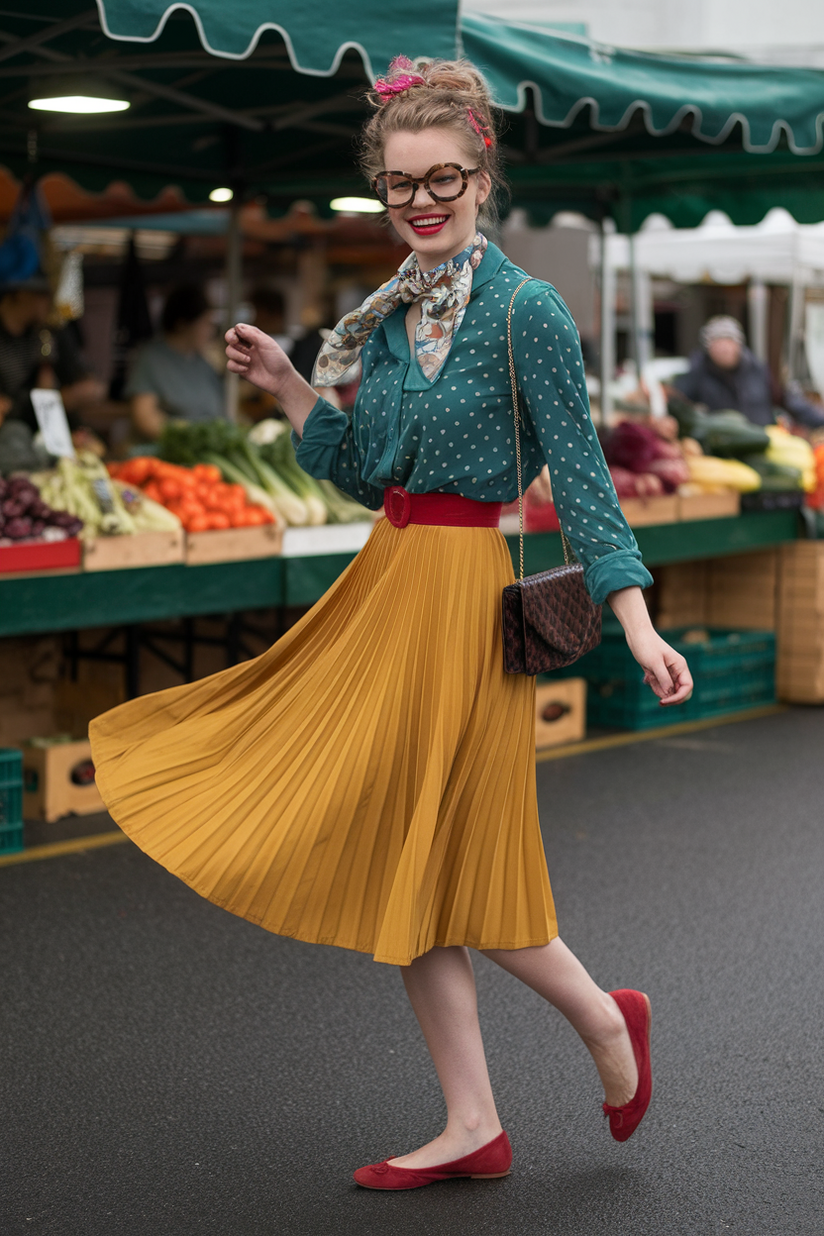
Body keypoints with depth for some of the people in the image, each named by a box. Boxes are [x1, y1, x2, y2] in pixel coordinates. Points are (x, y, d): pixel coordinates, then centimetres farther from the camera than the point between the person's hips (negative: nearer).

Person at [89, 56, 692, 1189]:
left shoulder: (526, 311, -10)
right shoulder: (389, 316, 11)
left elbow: (580, 472, -12)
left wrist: (637, 624, -18)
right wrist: (288, 389, 9)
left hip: (464, 595, -8)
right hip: (388, 584, 8)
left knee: (443, 861, -1)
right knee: (399, 861, 10)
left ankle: (605, 1020, 25)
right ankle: (473, 1129, 21)